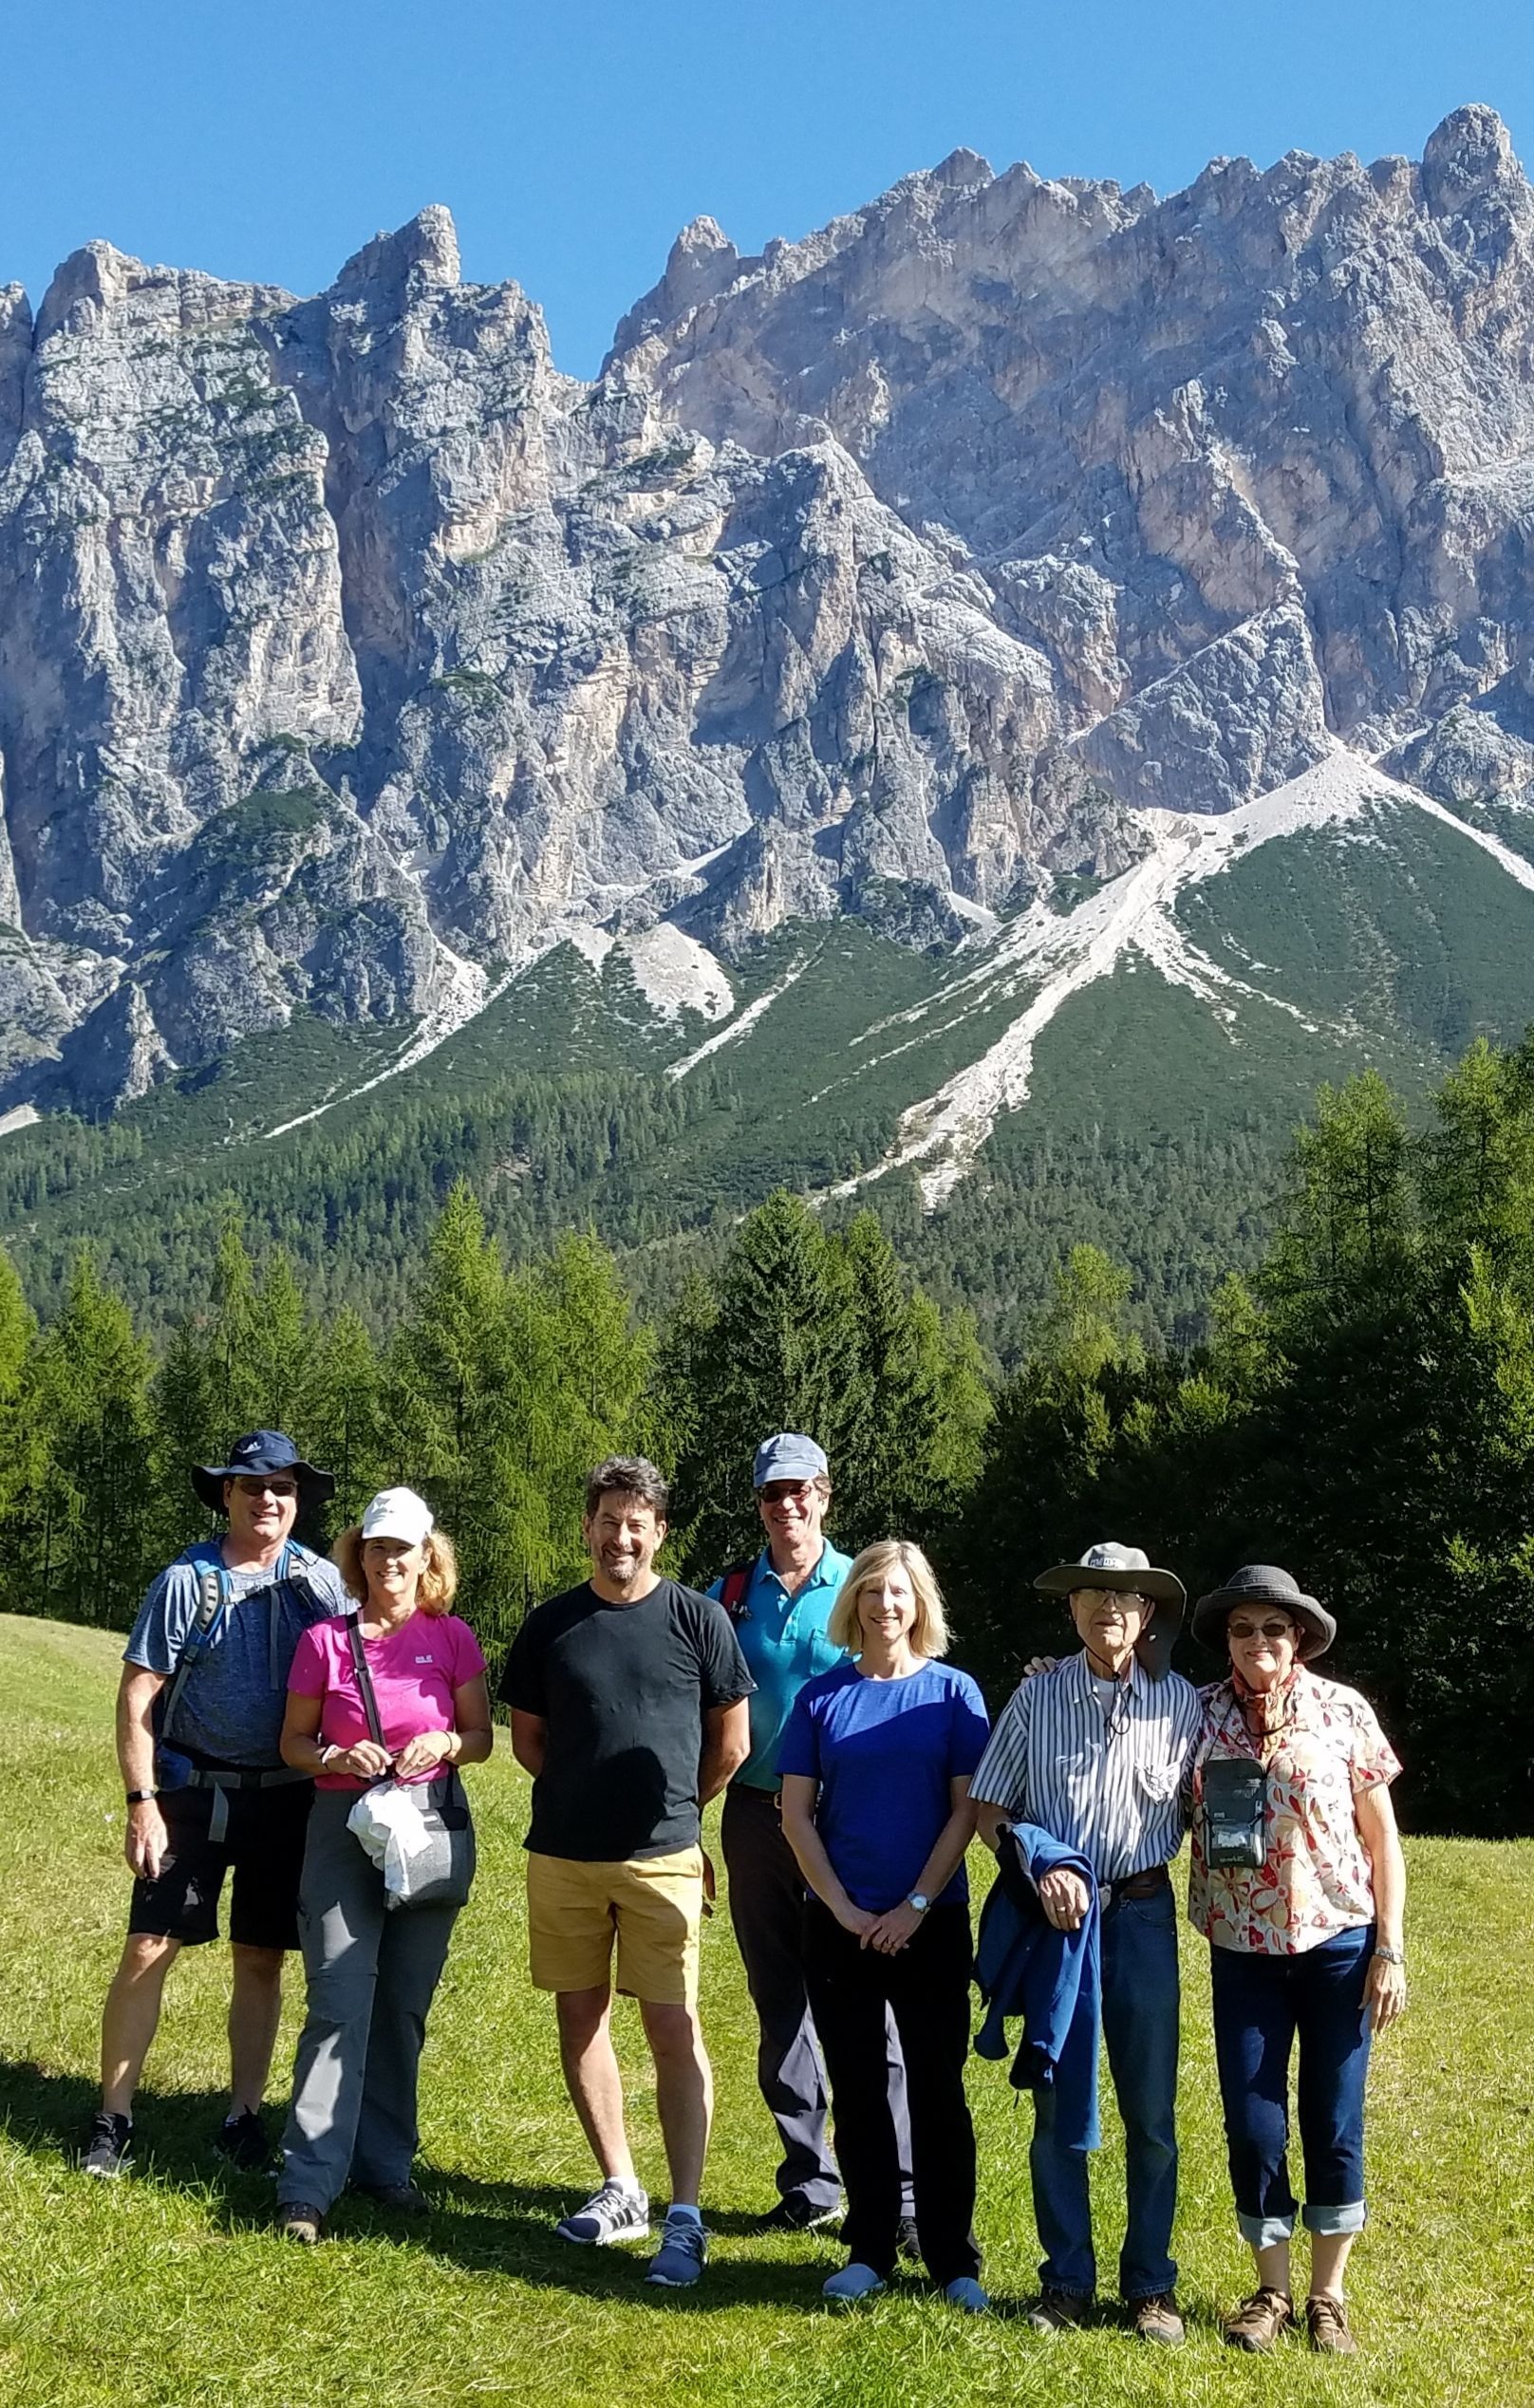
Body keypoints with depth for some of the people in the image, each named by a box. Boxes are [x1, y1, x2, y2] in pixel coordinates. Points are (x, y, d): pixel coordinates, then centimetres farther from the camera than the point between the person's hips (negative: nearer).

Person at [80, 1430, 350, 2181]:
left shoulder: (322, 1582, 0)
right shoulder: (186, 1581, -6)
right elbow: (136, 1696, -6)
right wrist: (141, 1802, -12)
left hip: (285, 1799, 2)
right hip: (192, 1791, -2)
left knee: (261, 1960, 8)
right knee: (148, 1951, -3)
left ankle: (243, 2117, 20)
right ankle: (112, 2118, 11)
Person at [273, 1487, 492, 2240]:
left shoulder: (451, 1637, 2)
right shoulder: (325, 1641, 0)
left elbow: (481, 1735, 6)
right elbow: (294, 1741, 5)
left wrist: (447, 1742, -15)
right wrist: (336, 1759, -14)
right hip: (345, 1827, -2)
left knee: (405, 2003, 9)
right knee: (340, 2002, -9)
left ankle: (385, 2162, 22)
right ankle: (308, 2183, -4)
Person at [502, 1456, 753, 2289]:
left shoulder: (697, 1618, -2)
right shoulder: (550, 1624, 4)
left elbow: (731, 1743, 6)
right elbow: (527, 1738, 13)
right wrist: (591, 1795, 10)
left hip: (662, 1859, -3)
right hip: (561, 1856, 3)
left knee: (674, 2028, -5)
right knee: (581, 2017, 10)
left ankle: (685, 2218, -1)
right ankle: (620, 2189, 24)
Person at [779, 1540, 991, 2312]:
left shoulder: (952, 1693, -1)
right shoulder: (822, 1696, 1)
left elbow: (965, 1811, -4)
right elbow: (797, 1815, 0)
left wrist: (917, 1905, -11)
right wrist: (844, 1909, -8)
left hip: (931, 1923, -1)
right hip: (840, 1924, 2)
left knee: (938, 2088, 3)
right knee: (857, 2090, 9)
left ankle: (953, 2259, 13)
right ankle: (869, 2250, 20)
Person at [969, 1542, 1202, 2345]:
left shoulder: (1180, 1700, -1)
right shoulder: (1036, 1696, -1)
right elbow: (991, 1810, 1)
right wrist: (1043, 1870, -11)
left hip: (1141, 1912, 0)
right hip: (1055, 1910, 0)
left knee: (1150, 2109, 6)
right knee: (1056, 2105, 7)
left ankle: (1150, 2284, 21)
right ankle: (1066, 2283, 19)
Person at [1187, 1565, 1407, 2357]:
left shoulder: (1343, 1711, -4)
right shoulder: (1200, 1714, -1)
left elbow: (1382, 1837, 0)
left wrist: (1389, 1949, -4)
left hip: (1336, 1945, -1)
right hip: (1242, 1952, 1)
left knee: (1332, 2123, 7)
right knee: (1253, 2127, 4)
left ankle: (1327, 2295, 24)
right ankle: (1271, 2290, 23)